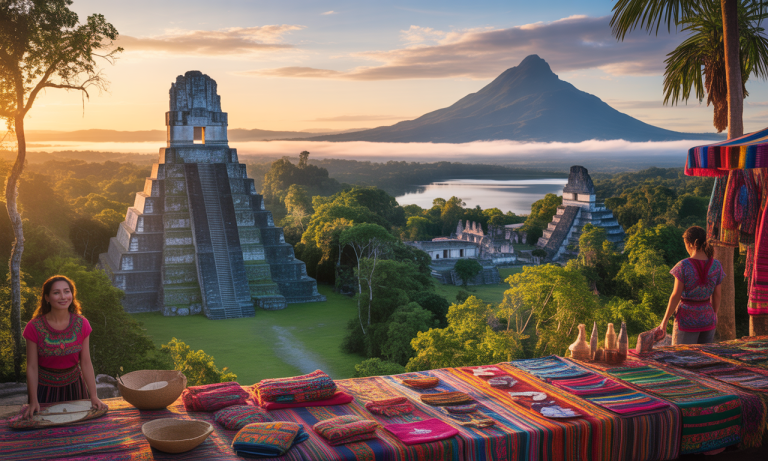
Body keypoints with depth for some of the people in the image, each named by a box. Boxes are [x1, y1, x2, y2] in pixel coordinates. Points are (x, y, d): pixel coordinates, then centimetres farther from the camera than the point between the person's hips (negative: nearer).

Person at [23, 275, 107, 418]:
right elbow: (32, 367, -10)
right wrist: (33, 401, -11)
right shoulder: (35, 327, -14)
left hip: (73, 387, 2)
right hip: (45, 389, -2)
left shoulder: (81, 324, -9)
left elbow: (86, 363, -6)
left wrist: (94, 396, -9)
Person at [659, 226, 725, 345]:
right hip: (707, 318, 4)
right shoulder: (716, 266, -3)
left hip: (686, 318, -4)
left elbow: (676, 296, -13)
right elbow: (716, 296, 4)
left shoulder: (684, 266, -16)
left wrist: (665, 320, -4)